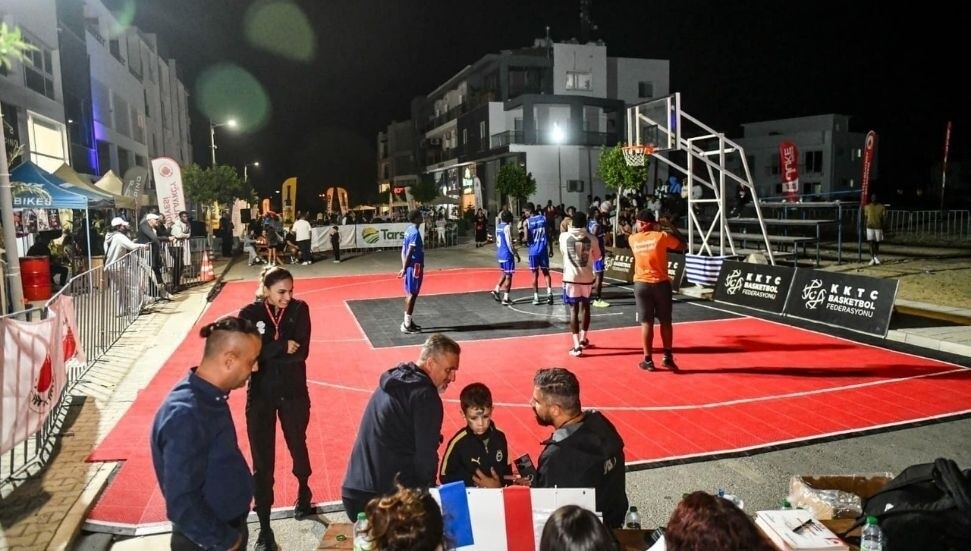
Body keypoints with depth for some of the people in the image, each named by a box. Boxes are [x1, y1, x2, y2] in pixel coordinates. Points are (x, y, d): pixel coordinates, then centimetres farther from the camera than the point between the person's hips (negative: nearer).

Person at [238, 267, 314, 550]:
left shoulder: (299, 309, -8)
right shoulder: (250, 313, -9)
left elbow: (301, 352, -17)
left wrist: (265, 353, -21)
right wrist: (282, 347, -25)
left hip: (294, 392, 1)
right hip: (260, 395, -1)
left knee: (298, 447, 21)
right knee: (262, 462, 3)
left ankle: (303, 495, 49)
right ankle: (264, 528, 15)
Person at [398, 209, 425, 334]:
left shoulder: (409, 230, 11)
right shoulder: (415, 233, -18)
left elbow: (404, 251, 14)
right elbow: (409, 252, -21)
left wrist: (404, 267, 15)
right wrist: (404, 269, -21)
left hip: (410, 266, 10)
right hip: (415, 266, -10)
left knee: (410, 293, 15)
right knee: (412, 294, -5)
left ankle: (408, 321, 22)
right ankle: (407, 325, -2)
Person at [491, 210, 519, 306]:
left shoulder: (498, 226, 9)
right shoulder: (507, 227, -15)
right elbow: (509, 243, -19)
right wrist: (516, 254, -12)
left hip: (499, 253, 8)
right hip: (507, 254, -8)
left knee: (504, 273, 24)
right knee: (508, 276, -1)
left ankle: (496, 290, 16)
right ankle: (505, 299, 0)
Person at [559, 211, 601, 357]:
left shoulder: (564, 236, -4)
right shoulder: (591, 238, -3)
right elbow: (598, 257, 12)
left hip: (571, 278, -1)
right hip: (587, 278, 2)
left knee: (573, 310, 1)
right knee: (585, 307, 20)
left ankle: (576, 346, -7)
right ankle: (583, 339, 33)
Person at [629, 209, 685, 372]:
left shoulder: (633, 239, 2)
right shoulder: (662, 236, -7)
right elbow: (682, 245, 5)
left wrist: (656, 229, 20)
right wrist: (670, 226, 11)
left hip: (641, 284, 1)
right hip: (661, 283, -1)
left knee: (646, 323, 5)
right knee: (665, 322, 11)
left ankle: (648, 360, 7)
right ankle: (668, 357, 14)